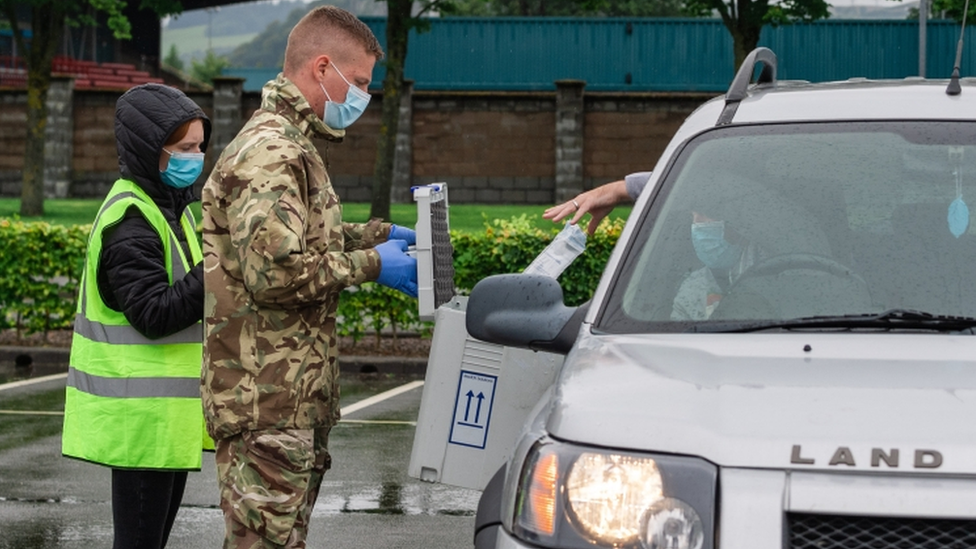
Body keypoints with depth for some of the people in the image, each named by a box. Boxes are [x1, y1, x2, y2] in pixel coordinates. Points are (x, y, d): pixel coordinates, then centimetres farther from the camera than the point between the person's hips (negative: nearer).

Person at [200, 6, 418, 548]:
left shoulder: (288, 145, 19)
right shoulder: (271, 153, -17)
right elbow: (273, 271, -25)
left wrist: (375, 233, 16)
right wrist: (371, 265, -16)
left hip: (295, 397, 11)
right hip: (268, 399, -11)